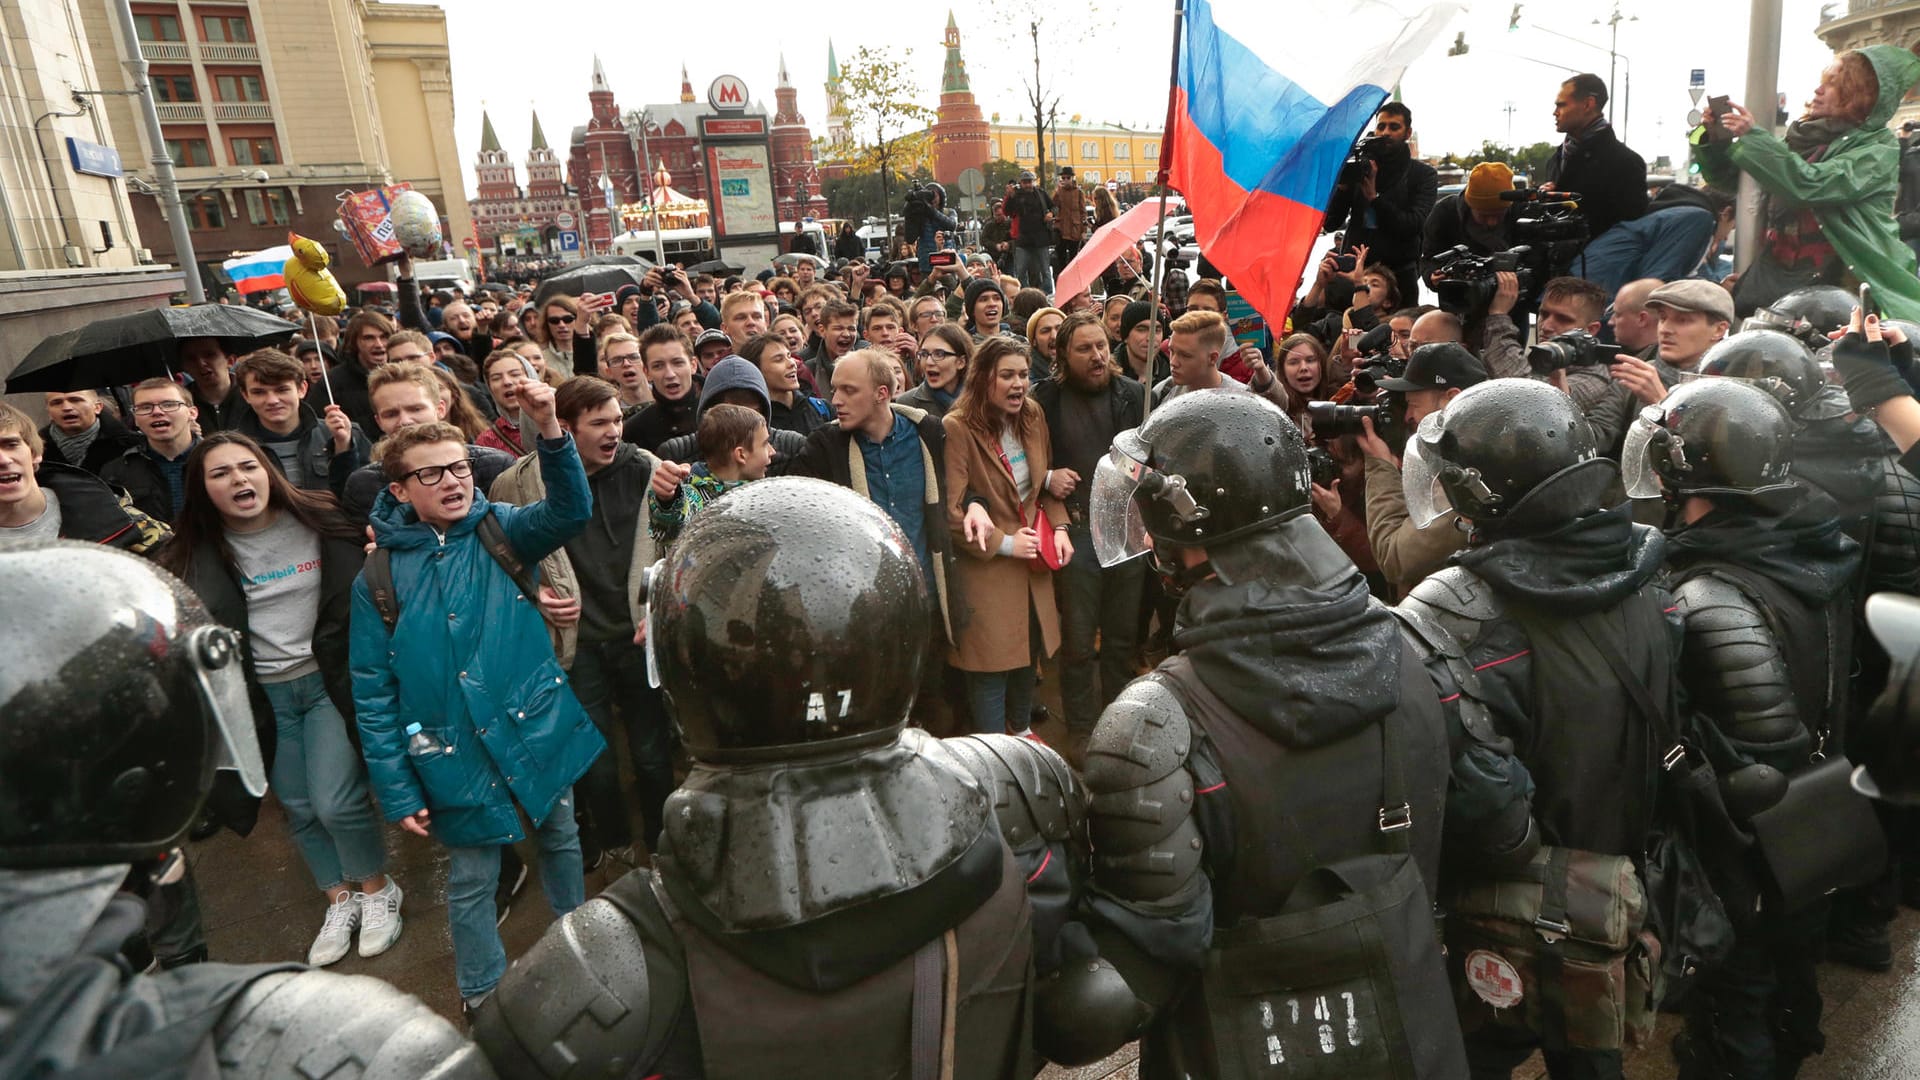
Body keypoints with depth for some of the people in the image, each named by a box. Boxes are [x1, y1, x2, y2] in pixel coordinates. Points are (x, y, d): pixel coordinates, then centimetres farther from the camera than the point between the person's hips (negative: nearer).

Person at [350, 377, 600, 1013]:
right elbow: (372, 693, -2)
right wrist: (396, 791, -4)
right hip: (455, 753, -1)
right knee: (471, 879, 10)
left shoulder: (500, 532, -3)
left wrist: (549, 430, -39)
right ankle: (482, 997, 35)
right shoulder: (380, 576, -5)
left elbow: (570, 512, -23)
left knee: (561, 840, 19)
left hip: (541, 728, 1)